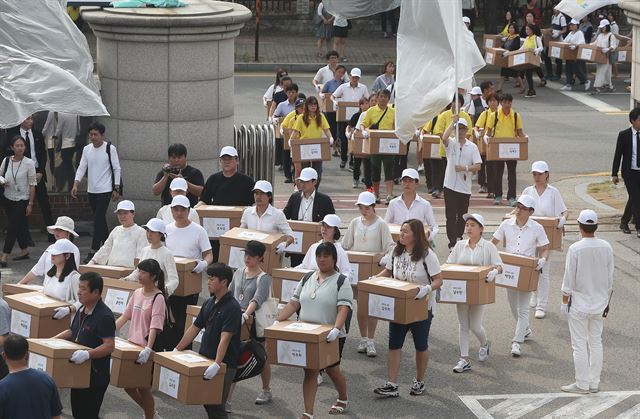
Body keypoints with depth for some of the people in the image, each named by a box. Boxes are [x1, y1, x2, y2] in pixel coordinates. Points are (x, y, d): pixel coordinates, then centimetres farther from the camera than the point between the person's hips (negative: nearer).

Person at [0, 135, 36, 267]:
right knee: (19, 226, 14)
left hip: (22, 200, -4)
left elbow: (32, 185, -8)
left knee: (12, 227, -9)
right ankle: (24, 251, 29)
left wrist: (30, 204, -9)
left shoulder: (28, 163, -11)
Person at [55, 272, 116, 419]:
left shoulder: (104, 316, -20)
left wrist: (88, 354, -38)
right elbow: (72, 332, 22)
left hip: (95, 375, -9)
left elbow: (109, 345, -25)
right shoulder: (82, 311, 9)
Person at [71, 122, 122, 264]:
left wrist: (116, 189, -8)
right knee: (100, 220, 13)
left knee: (98, 220, -12)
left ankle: (93, 251, -13)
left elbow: (116, 169, -5)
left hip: (105, 190, -6)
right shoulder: (87, 149, 7)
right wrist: (76, 184, -9)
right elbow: (82, 167, 5)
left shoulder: (110, 148, -7)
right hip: (91, 190, 6)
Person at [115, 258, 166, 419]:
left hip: (146, 349, -7)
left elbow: (155, 326, -23)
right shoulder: (137, 293, 6)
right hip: (132, 345, 7)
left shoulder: (158, 298, -14)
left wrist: (148, 349, -34)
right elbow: (125, 316, 10)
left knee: (143, 388, 2)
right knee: (128, 384, 13)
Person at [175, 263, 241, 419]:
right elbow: (194, 328, 14)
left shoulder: (232, 308, -17)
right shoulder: (209, 303, 7)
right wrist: (176, 350, 11)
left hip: (224, 365, -8)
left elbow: (225, 338, -27)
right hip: (205, 360, 8)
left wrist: (217, 364, -36)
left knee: (216, 406, -3)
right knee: (207, 403, 13)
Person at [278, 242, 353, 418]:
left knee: (332, 369, 14)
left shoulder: (341, 282, -8)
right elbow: (293, 303, 7)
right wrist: (278, 322, -6)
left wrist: (336, 329, -35)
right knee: (310, 372, 0)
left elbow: (343, 309, -20)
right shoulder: (307, 279, 8)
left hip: (330, 337, -4)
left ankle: (343, 400, 40)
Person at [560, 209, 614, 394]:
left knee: (579, 344, 3)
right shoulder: (606, 248, -4)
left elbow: (569, 280, -12)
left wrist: (565, 301, 0)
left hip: (579, 304, -5)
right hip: (600, 303, 5)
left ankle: (582, 384, 7)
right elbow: (610, 279, 5)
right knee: (596, 342, 13)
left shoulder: (575, 249, -17)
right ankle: (594, 383, 17)